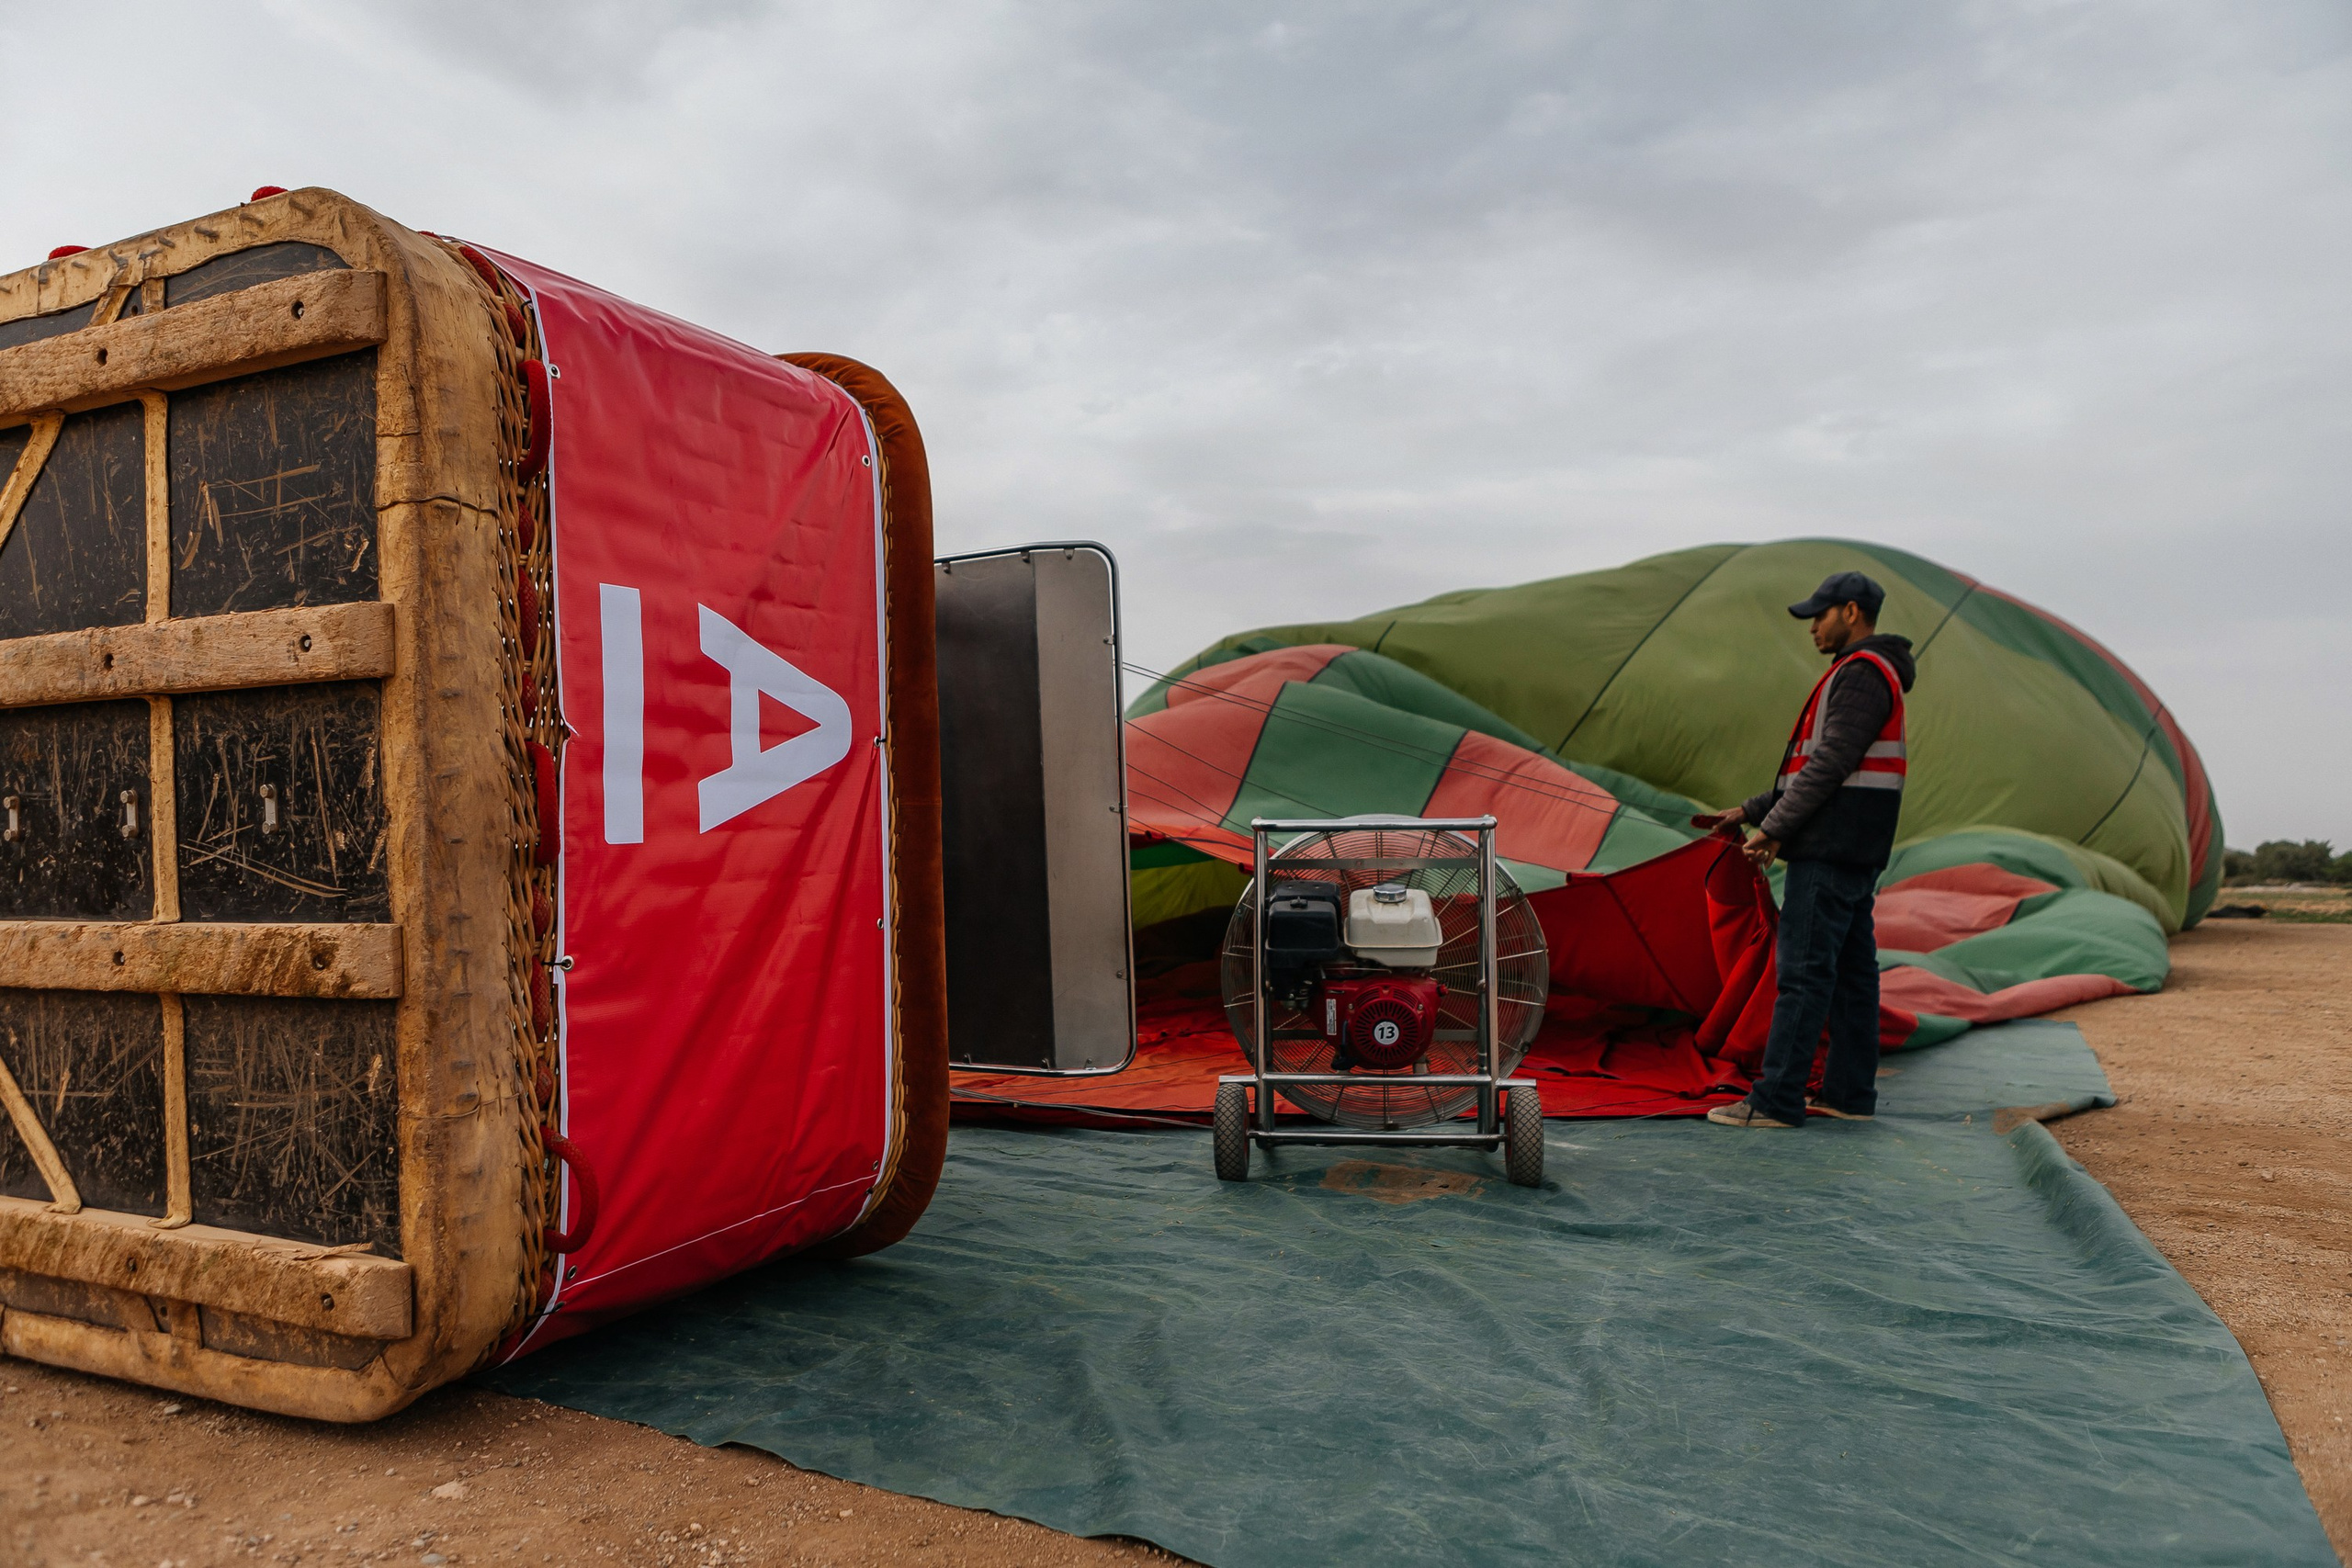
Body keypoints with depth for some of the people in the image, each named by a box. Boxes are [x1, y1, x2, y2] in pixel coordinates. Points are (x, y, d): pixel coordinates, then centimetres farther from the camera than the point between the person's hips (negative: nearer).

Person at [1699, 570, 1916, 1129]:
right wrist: (1748, 812, 18)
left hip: (1830, 850, -11)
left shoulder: (1862, 674, -12)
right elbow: (1815, 768, 22)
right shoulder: (1864, 674, 22)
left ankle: (1776, 1100, -7)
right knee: (1851, 970, 12)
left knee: (1804, 970, -9)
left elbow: (1829, 763, -20)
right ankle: (1850, 1094, 18)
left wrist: (1773, 828, -16)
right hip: (1853, 851, 11)